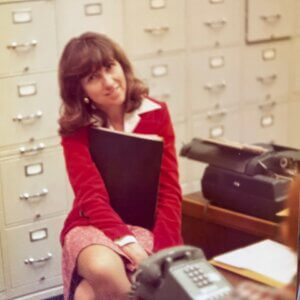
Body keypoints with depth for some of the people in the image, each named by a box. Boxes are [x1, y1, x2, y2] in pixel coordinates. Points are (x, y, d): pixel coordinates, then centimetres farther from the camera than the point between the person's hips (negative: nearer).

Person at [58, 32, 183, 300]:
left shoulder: (156, 114, 0)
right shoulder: (74, 128, -4)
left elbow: (169, 191, -3)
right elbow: (92, 197, -14)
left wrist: (164, 256, -18)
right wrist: (130, 247, -30)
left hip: (146, 225, 0)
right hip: (93, 226, 0)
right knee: (103, 269, -36)